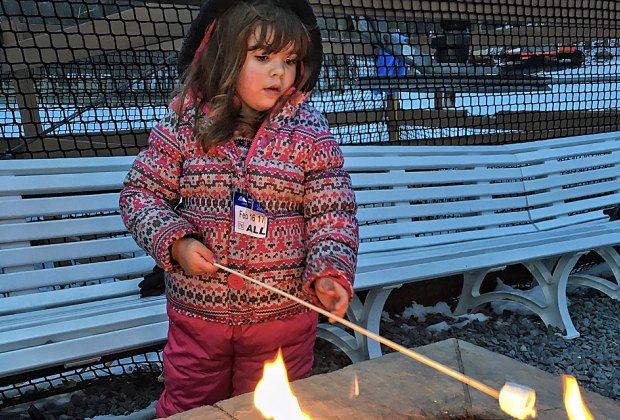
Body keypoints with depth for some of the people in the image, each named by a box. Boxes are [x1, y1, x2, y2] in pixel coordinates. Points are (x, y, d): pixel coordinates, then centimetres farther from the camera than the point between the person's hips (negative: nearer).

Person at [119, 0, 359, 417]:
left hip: (283, 315, 0)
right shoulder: (185, 125, -7)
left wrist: (330, 273, -24)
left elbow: (333, 215, -9)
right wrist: (175, 242, -16)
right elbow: (141, 194, -1)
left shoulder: (309, 133, -9)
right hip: (197, 311, 1)